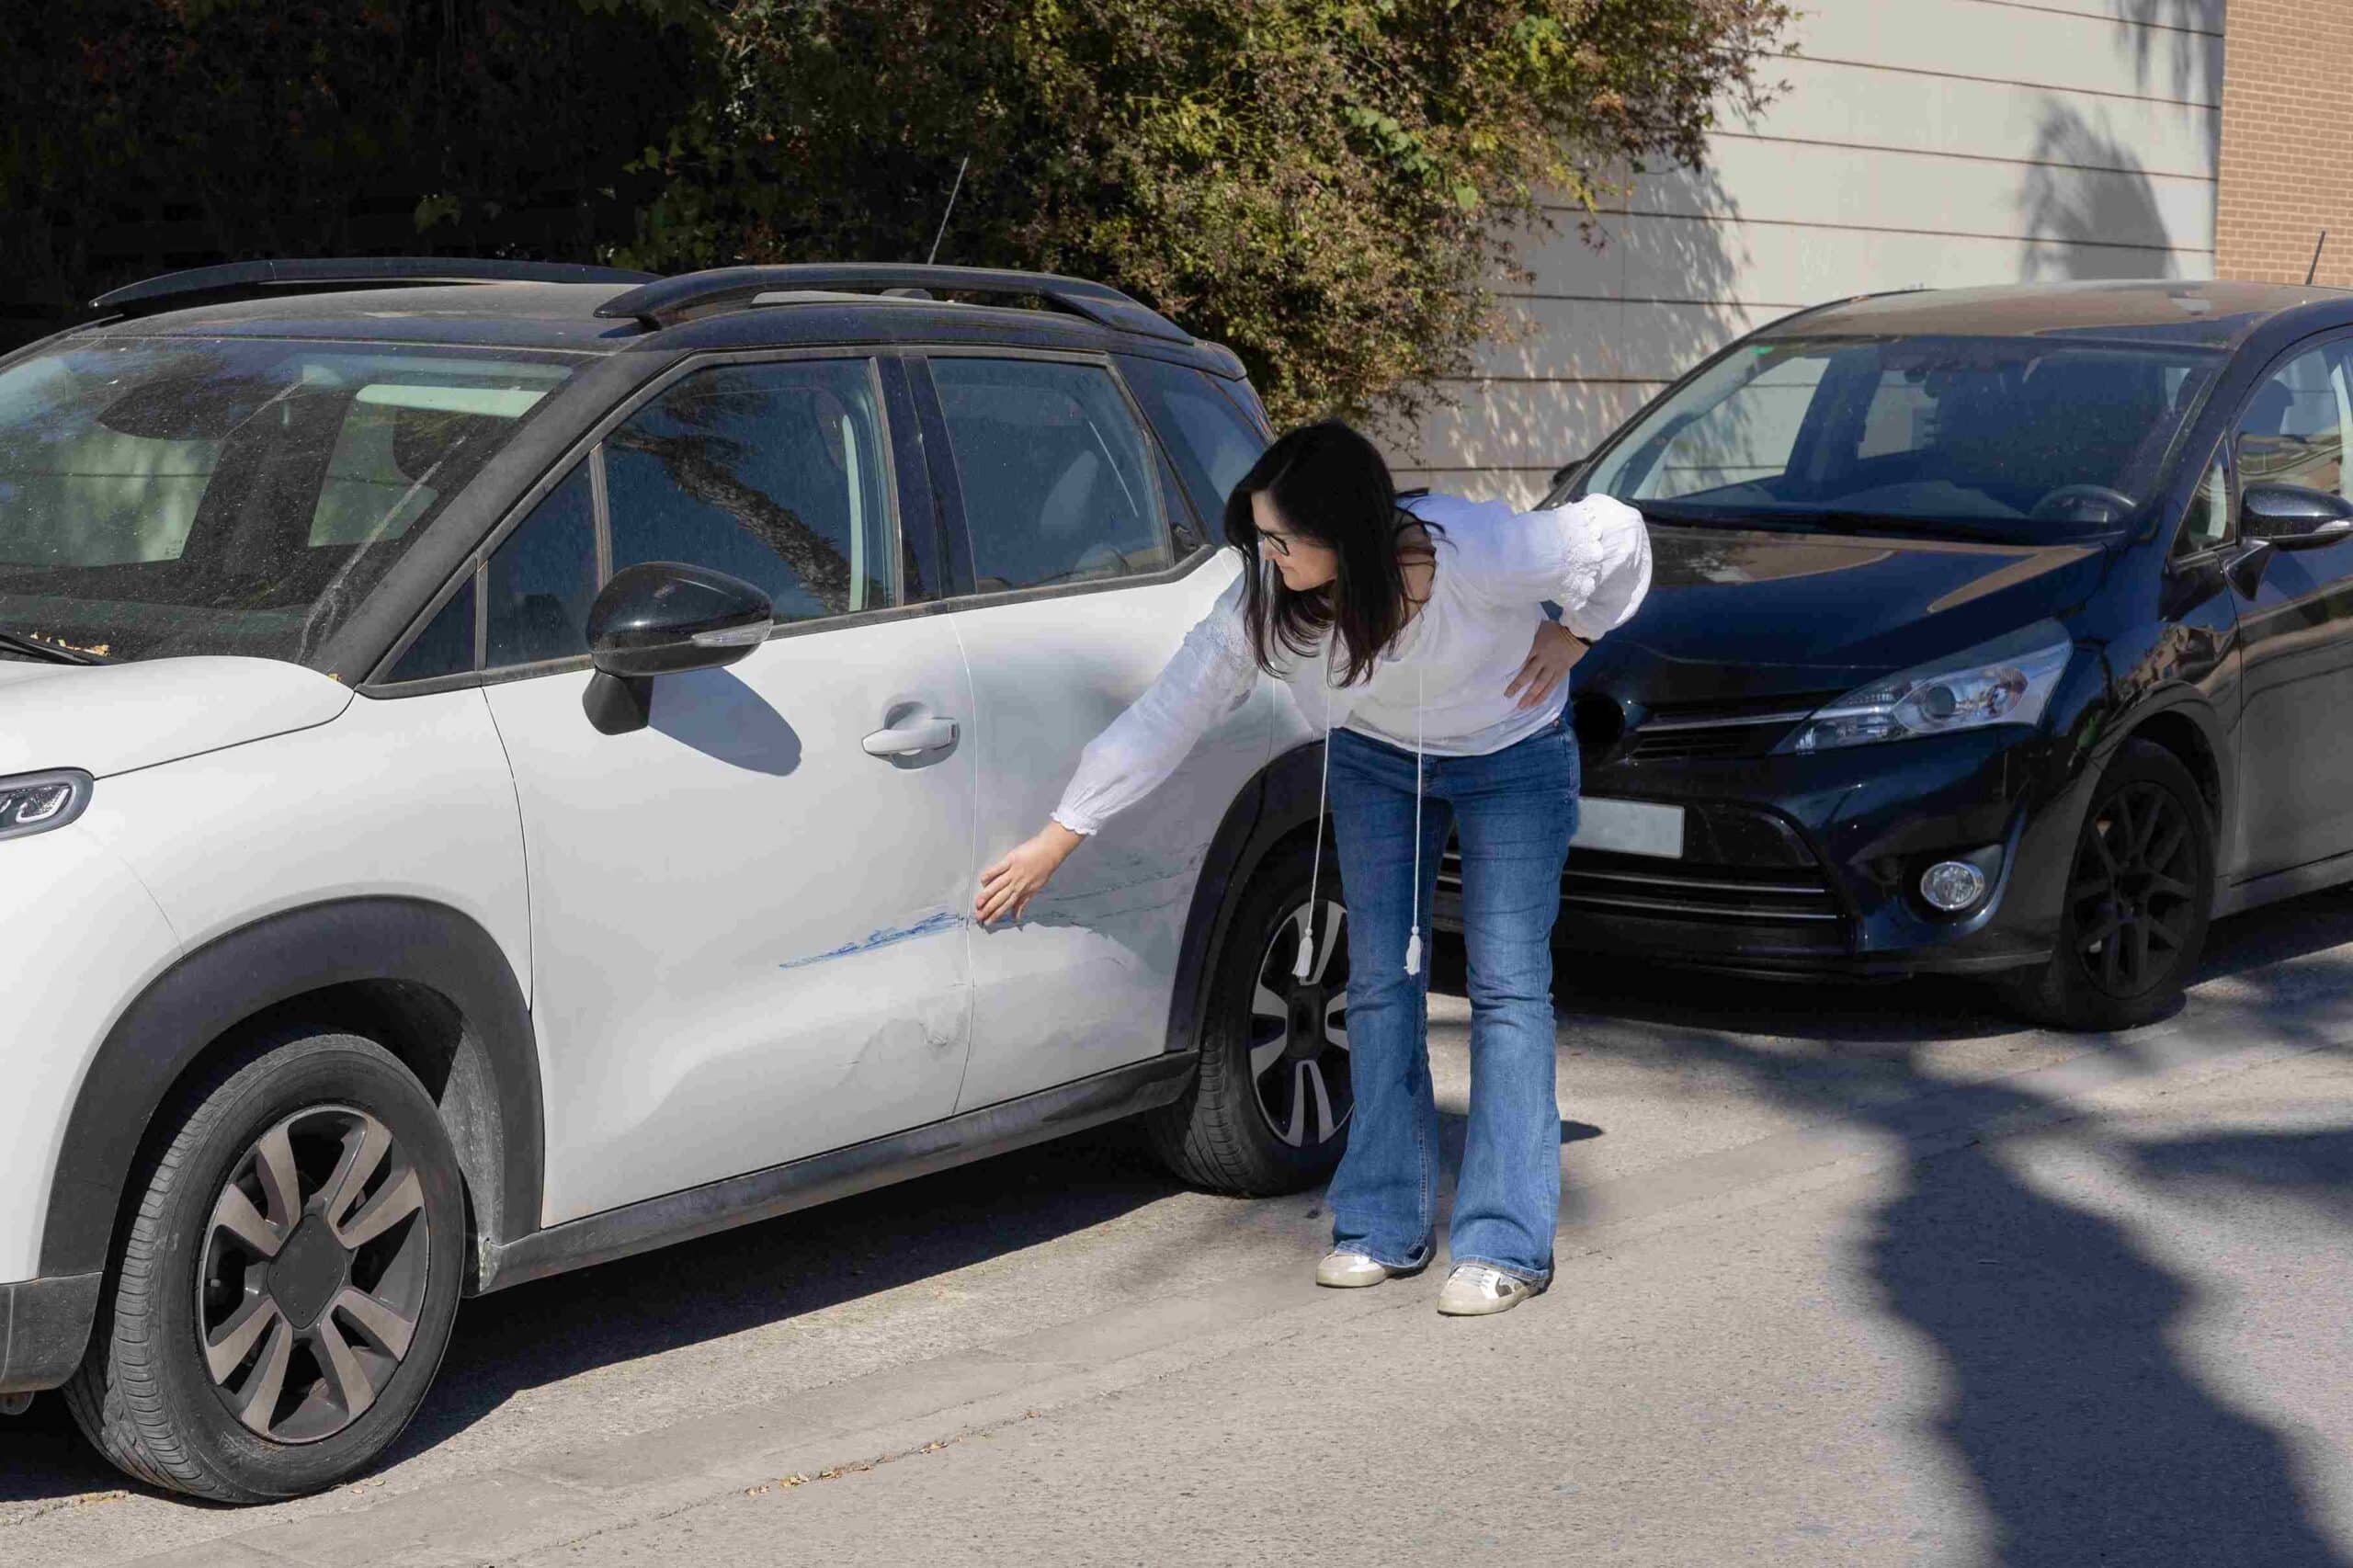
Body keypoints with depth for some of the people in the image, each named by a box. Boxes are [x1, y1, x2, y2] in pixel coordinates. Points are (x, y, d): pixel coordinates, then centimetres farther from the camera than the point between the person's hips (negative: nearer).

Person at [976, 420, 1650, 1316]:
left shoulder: (1480, 554, -36)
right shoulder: (1267, 602, -27)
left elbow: (1617, 534, -19)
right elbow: (1169, 714, -20)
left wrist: (1572, 636, -10)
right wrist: (1054, 843, -18)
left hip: (1512, 757, -3)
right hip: (1377, 762, 3)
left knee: (1508, 986, -8)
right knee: (1380, 982, 1)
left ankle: (1507, 1244, -4)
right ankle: (1384, 1226, 11)